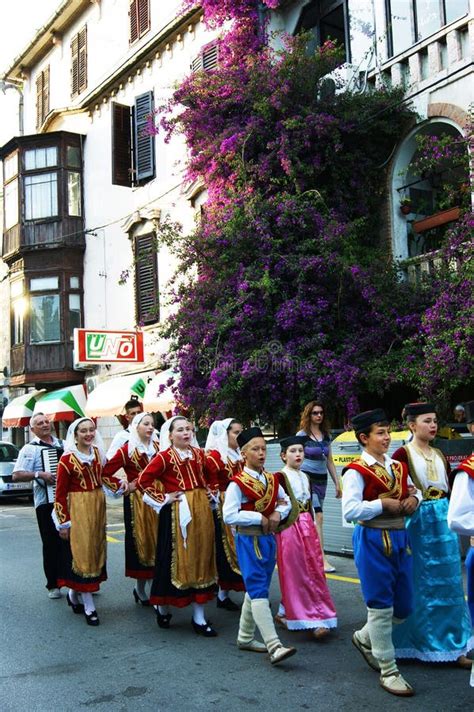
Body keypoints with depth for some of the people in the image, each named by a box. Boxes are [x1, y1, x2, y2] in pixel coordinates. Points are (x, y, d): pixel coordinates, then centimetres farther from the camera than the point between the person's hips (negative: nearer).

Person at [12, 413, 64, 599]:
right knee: (52, 544, 1)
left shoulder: (62, 444, 13)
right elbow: (16, 475, -11)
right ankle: (53, 585, 12)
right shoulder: (30, 449, -2)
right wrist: (39, 475, -20)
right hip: (46, 503, -4)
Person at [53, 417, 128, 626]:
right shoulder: (67, 459, -14)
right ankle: (88, 606, 5)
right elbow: (60, 494, -11)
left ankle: (74, 593, 33)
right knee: (81, 552, -3)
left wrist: (120, 483, 0)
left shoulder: (97, 453, 4)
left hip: (97, 506, 7)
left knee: (96, 550, 14)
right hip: (77, 509, -7)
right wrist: (63, 522, -12)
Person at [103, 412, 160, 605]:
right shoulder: (127, 450, -4)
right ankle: (141, 588, 15)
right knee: (140, 541, 3)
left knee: (156, 541, 4)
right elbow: (105, 472, -8)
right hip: (137, 501, -3)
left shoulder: (158, 447, 7)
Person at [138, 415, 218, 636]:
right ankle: (162, 607, 25)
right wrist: (163, 499, -10)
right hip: (176, 512, -5)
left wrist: (208, 493, 9)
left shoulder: (199, 454, 8)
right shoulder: (165, 457, -8)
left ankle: (199, 616, 15)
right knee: (175, 559, 2)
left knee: (201, 558, 7)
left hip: (201, 511, 6)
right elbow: (143, 480, -12)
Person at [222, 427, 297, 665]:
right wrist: (259, 518, -18)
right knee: (259, 591, -10)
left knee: (256, 589, 15)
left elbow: (286, 502, 17)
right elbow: (229, 516, -19)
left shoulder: (272, 480, 6)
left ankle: (245, 637, 29)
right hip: (249, 541, -7)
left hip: (268, 539, 7)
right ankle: (274, 646, -15)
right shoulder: (237, 483, -13)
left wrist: (278, 513, -4)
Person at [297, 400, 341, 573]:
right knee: (317, 516, -14)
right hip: (306, 478, -6)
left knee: (311, 519, 9)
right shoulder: (302, 435, -4)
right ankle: (322, 559, -15)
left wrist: (337, 483, 13)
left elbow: (329, 461, 16)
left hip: (321, 479, 6)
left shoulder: (326, 436, 11)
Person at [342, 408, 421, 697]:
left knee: (405, 605, 14)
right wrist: (384, 504, -18)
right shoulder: (356, 471, -12)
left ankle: (365, 638, 38)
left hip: (399, 537, 7)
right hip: (373, 541, -7)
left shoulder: (398, 467, 9)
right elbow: (350, 511, -21)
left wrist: (414, 497, 2)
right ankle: (388, 671, 15)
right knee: (381, 607, 2)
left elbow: (414, 489, 24)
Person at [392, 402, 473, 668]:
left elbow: (452, 490, 15)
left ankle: (450, 645, 20)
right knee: (420, 586, 3)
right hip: (419, 522, -6)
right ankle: (417, 645, 18)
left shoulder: (439, 455, 12)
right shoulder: (403, 455, -8)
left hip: (443, 521, 6)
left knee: (448, 584, 10)